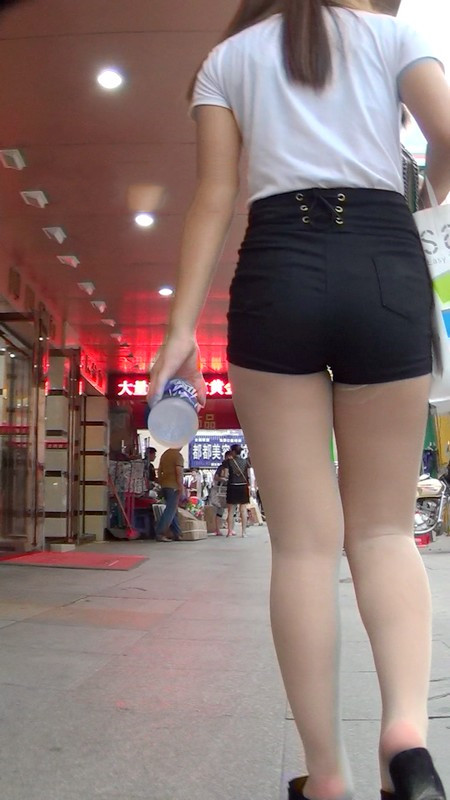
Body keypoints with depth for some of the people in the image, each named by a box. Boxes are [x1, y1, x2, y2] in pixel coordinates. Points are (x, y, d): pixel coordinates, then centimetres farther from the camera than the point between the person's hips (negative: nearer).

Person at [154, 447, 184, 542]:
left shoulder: (164, 454, 14)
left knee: (174, 511, 13)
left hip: (164, 485, 8)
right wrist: (181, 488, -13)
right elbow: (179, 473, -16)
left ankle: (177, 534, 14)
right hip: (174, 486, -8)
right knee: (170, 511, -8)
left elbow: (159, 471, 19)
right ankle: (160, 534, -13)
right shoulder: (178, 455, -10)